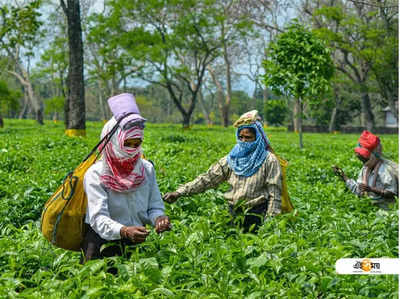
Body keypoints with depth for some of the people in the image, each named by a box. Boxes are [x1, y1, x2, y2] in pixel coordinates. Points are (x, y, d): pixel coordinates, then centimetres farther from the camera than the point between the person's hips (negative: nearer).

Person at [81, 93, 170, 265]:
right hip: (103, 239, -4)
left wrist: (159, 218, -16)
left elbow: (155, 207, 9)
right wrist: (124, 231, -37)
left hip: (136, 239, 4)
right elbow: (99, 218, -18)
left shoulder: (146, 169, 6)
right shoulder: (96, 175, -9)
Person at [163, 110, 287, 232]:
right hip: (234, 213, 4)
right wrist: (179, 193, -3)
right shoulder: (231, 159, 10)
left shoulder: (269, 160, -3)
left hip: (256, 214, -4)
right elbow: (208, 178, 5)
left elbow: (274, 195, -4)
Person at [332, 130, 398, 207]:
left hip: (383, 208, -7)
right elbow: (358, 190, 14)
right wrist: (343, 176, 10)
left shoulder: (384, 169, -16)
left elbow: (392, 193, -19)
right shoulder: (366, 168, 8)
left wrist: (371, 189, -27)